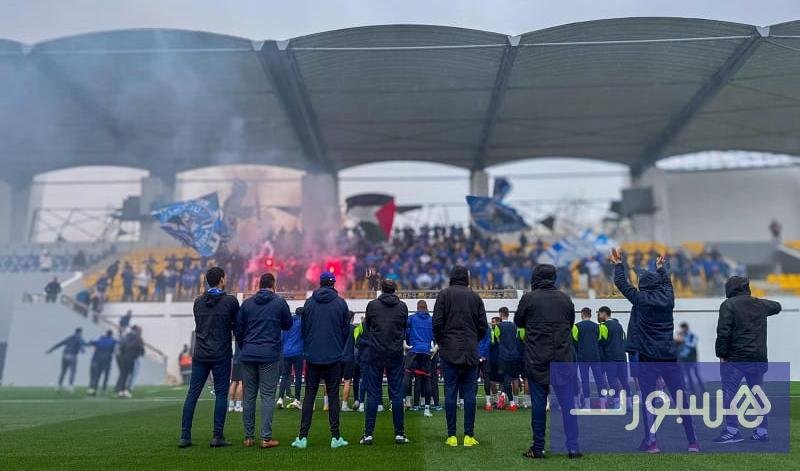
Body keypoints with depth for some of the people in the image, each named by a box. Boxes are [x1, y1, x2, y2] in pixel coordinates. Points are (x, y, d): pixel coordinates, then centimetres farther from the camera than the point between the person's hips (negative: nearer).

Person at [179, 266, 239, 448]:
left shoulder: (198, 302, 7)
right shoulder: (230, 301, -7)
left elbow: (199, 325, 15)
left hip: (200, 355, 4)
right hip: (221, 355, -4)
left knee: (192, 394, 7)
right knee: (221, 394, 3)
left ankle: (185, 436, 8)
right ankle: (217, 437, 3)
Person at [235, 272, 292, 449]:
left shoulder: (247, 303, 7)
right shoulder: (279, 302, -2)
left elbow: (238, 329, 9)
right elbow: (288, 325, 9)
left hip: (248, 355, 3)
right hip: (270, 355, -3)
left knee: (249, 396, 10)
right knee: (268, 396, 0)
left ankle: (249, 437, 13)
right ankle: (266, 438, -2)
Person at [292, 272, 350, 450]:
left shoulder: (309, 303, 2)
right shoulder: (340, 303, -2)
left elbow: (304, 329, 8)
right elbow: (346, 330, 3)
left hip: (312, 357, 1)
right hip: (334, 357, -1)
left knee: (309, 395, 7)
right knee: (333, 396, 5)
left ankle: (303, 437, 5)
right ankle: (335, 437, 6)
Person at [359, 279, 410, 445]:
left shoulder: (372, 305, -3)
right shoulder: (402, 306, 1)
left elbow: (366, 328, 9)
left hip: (375, 354, -1)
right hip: (396, 355, 1)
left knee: (373, 394, 4)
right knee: (397, 394, 6)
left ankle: (368, 433, 3)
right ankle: (399, 433, 8)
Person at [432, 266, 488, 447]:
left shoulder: (444, 294, -1)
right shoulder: (475, 297, 7)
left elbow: (437, 322, -6)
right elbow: (483, 325, 6)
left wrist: (440, 343, 8)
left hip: (449, 352, -1)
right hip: (470, 352, 2)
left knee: (450, 393, 2)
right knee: (469, 393, 4)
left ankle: (451, 436, 3)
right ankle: (469, 436, 5)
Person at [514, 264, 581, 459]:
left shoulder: (528, 298, -7)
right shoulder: (565, 299, 3)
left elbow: (518, 322, 7)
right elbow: (571, 323, 15)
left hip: (537, 360, -2)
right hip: (563, 358, 2)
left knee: (538, 403, 4)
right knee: (567, 403, 7)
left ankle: (538, 448, 10)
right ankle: (573, 447, 6)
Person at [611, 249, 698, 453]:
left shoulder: (640, 299, -7)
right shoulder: (667, 297, 4)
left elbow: (621, 283, 5)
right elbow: (667, 282, 26)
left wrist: (618, 264, 19)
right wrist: (661, 267, 43)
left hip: (648, 358, -3)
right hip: (669, 357, 3)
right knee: (681, 399, 8)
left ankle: (651, 441, 1)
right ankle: (692, 441, 12)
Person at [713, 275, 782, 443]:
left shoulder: (728, 305, -8)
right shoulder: (760, 304, 11)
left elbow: (723, 332, -15)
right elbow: (777, 306, 35)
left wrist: (721, 354, -8)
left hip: (734, 359, -6)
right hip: (758, 359, 6)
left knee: (729, 393, -2)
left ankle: (732, 431, -5)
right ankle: (761, 431, 19)